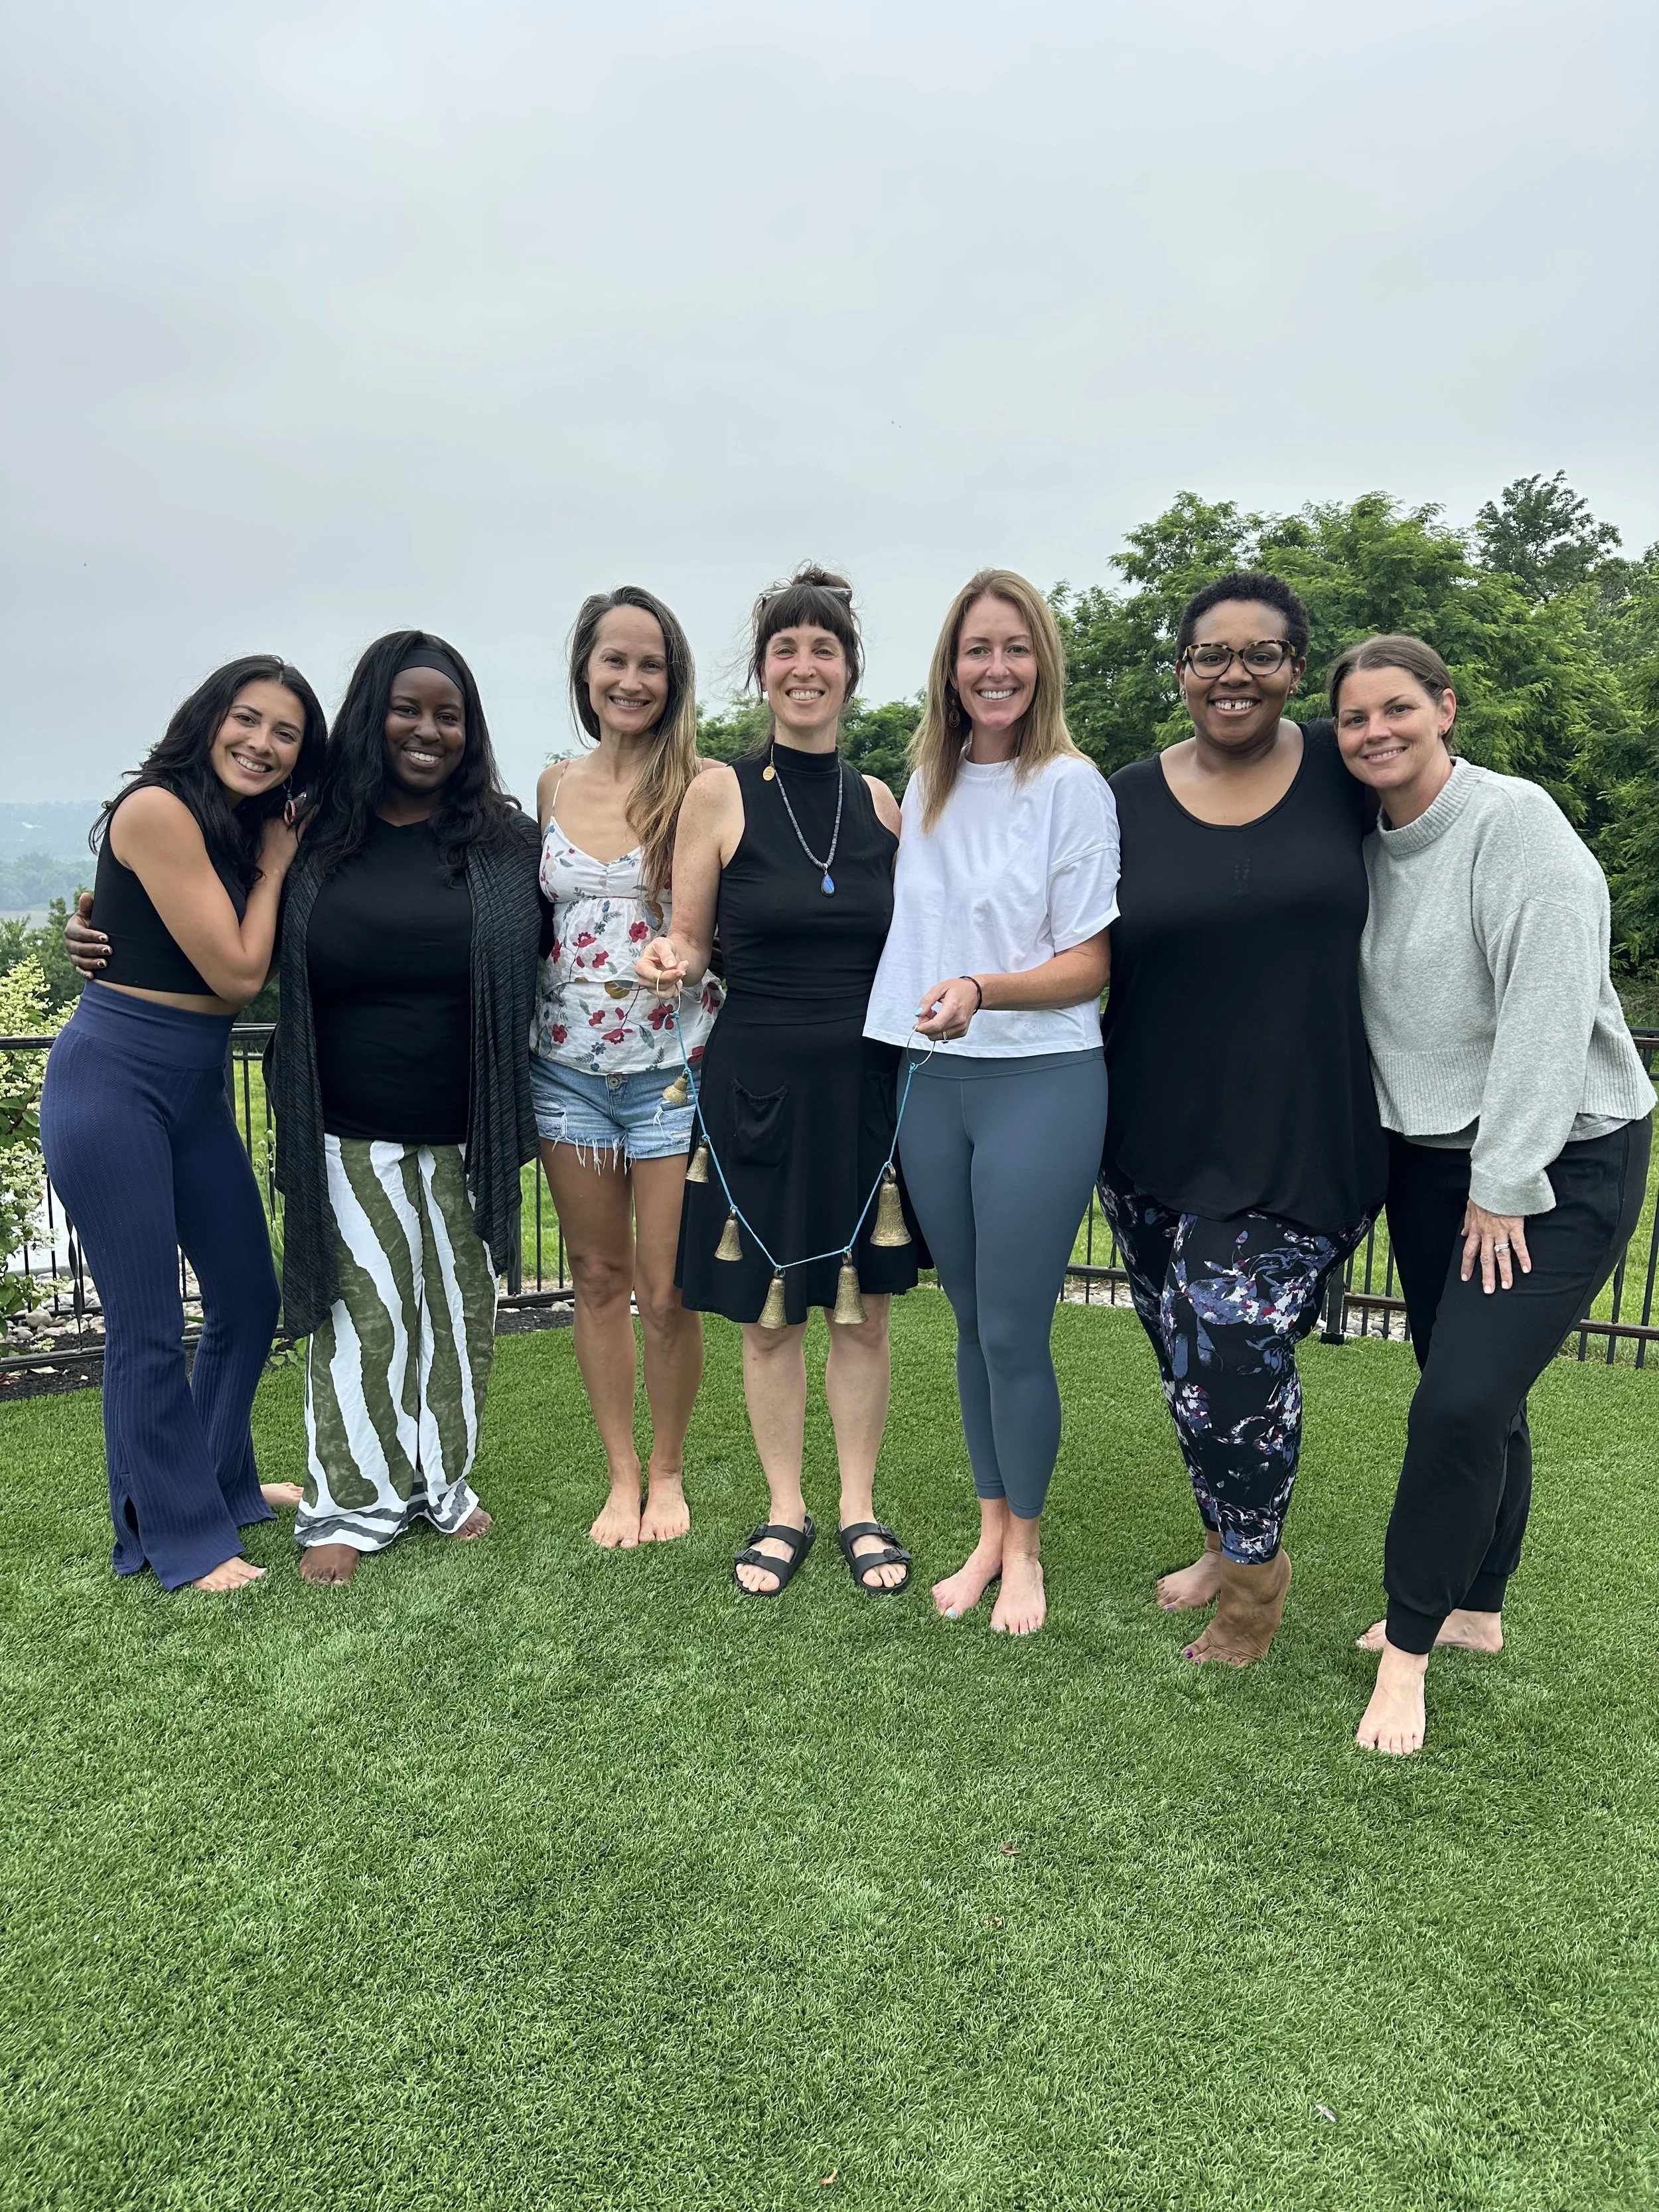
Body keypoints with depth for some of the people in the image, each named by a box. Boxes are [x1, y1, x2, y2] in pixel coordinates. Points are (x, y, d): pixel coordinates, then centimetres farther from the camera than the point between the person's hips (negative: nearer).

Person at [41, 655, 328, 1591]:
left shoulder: (247, 828, 10)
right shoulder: (158, 810, -15)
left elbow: (253, 977, 5)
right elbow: (234, 973, -16)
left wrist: (275, 859, -1)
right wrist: (274, 865, -5)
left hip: (200, 1087, 9)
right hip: (113, 1081, -8)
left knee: (250, 1299, 16)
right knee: (149, 1326, -1)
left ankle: (223, 1482, 37)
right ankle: (181, 1538, 16)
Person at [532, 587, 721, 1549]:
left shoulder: (703, 785, -4)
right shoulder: (555, 785, 9)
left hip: (672, 1067, -4)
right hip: (570, 1066, 4)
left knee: (666, 1293, 2)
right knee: (599, 1278, 12)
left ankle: (669, 1469, 25)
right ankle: (622, 1474, 27)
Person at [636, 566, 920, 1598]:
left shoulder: (880, 801, 7)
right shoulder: (721, 792, -2)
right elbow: (689, 942, 1)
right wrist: (671, 961, -21)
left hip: (868, 1079, 2)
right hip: (758, 1081, -2)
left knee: (864, 1307, 9)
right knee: (770, 1311, 8)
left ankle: (860, 1508, 26)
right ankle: (786, 1510, 26)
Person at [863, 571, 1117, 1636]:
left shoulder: (1073, 785, -7)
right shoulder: (927, 785, 10)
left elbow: (1090, 965, -10)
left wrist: (983, 991, -24)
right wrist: (925, 1009, 7)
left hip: (1042, 1082, -5)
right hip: (934, 1081, 5)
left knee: (1015, 1331, 0)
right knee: (971, 1324, 13)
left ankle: (1025, 1548, 21)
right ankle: (989, 1532, 29)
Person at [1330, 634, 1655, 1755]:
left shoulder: (1516, 822, -16)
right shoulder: (1370, 849, 7)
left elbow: (1549, 1011, -21)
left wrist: (1506, 1188, -19)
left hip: (1560, 1162, -6)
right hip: (1432, 1159, 7)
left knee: (1462, 1403, -13)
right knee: (1479, 1400, 15)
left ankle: (1409, 1646, 4)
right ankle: (1473, 1612, 32)